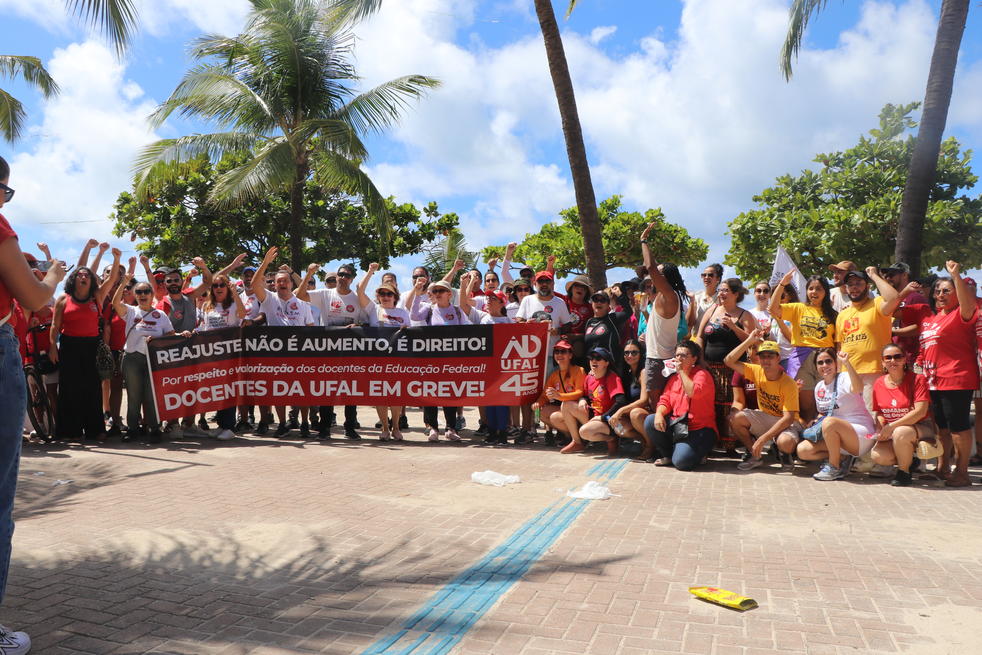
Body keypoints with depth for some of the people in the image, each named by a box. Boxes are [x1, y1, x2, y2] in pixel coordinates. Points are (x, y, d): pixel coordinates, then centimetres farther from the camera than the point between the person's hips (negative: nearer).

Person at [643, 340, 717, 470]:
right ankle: (668, 455, 3)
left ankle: (698, 452, 10)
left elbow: (694, 392, -26)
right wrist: (659, 413, -14)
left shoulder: (702, 374, -6)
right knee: (650, 421, -18)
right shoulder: (674, 378, 15)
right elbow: (665, 400, 9)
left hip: (699, 430, -6)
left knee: (681, 461, -26)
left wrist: (681, 371, -16)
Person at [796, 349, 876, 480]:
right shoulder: (819, 387, 11)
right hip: (833, 437, 7)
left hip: (860, 435, -7)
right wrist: (816, 421, 1)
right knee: (802, 450, -11)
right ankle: (843, 458, 1)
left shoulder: (844, 378, -11)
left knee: (829, 422, -37)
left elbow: (857, 389, -37)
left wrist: (847, 363, -45)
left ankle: (834, 467, -18)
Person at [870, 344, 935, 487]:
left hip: (921, 428, -4)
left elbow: (920, 412, -20)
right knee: (878, 456, -23)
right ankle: (909, 461, 11)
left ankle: (904, 471, -12)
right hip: (891, 433, 4)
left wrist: (891, 427, -24)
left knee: (900, 433, -39)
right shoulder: (879, 384, 4)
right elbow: (878, 412, 11)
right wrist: (880, 430, -11)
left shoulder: (917, 379, -11)